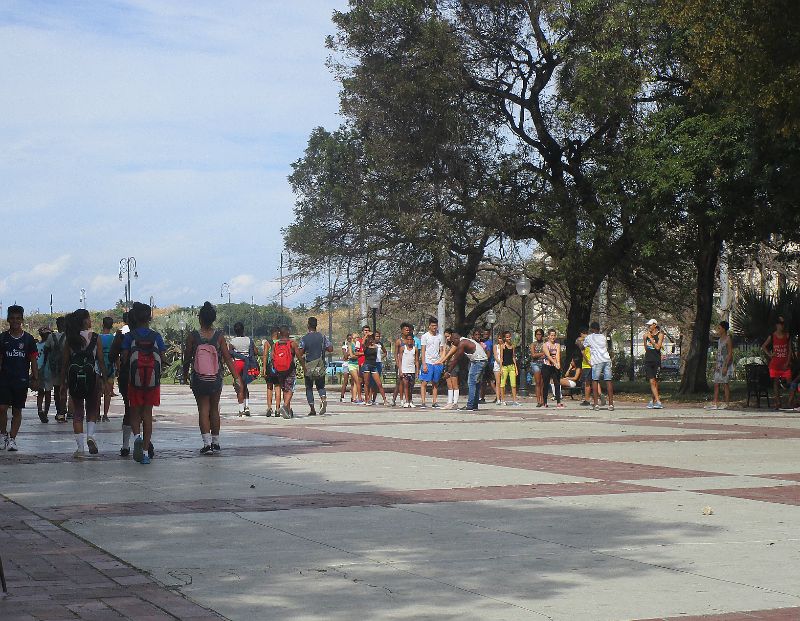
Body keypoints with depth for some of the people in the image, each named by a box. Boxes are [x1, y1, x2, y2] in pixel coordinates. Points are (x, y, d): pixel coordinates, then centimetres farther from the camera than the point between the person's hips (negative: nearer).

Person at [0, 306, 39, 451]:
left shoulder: (28, 339, 3)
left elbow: (33, 361, 6)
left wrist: (35, 379, 1)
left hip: (22, 379, 0)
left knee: (17, 411, 4)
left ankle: (12, 439, 10)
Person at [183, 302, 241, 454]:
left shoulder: (193, 336, -9)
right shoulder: (219, 336, -7)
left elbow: (187, 358, -3)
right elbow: (227, 358, -7)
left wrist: (185, 375, 14)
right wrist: (236, 378, -3)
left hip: (198, 380, -1)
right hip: (216, 379, 2)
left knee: (203, 410, 3)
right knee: (214, 409, 15)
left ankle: (207, 444, -8)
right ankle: (215, 443, 22)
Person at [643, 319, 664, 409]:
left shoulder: (660, 334, 0)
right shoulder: (647, 334, 12)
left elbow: (657, 347, -13)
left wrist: (650, 338, -12)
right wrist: (644, 339, 10)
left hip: (656, 360, -3)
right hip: (648, 360, 3)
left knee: (655, 381, 3)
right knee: (652, 381, -8)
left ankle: (653, 400, 15)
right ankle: (658, 401, -12)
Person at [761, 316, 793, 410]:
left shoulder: (787, 335, 3)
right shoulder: (772, 336, 1)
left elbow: (790, 350, 1)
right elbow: (763, 347, 12)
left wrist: (787, 362, -6)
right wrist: (769, 354, -2)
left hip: (785, 363, 0)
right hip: (775, 363, 0)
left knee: (789, 381, -7)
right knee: (776, 382, 1)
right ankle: (777, 403, 5)